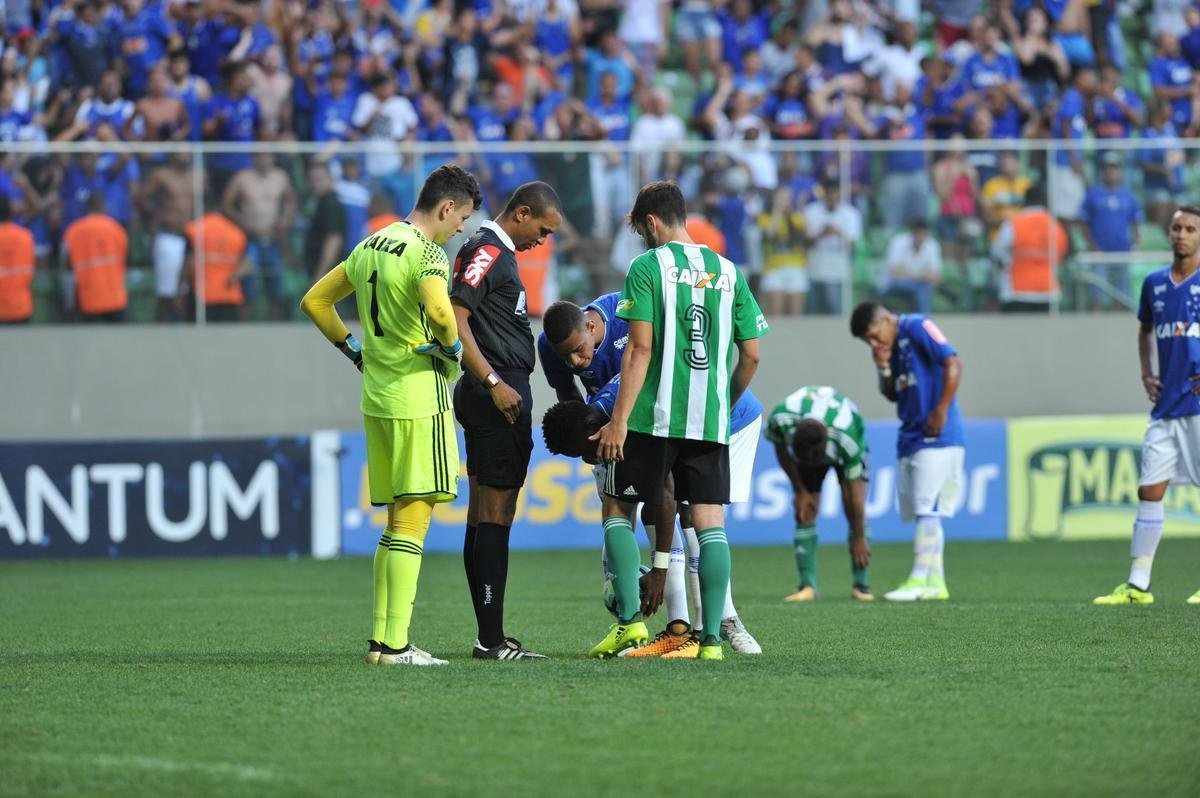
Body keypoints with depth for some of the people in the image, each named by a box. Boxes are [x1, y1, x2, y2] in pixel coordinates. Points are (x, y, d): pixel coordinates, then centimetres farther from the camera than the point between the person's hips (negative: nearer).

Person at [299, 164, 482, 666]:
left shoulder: (370, 246, 13)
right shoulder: (426, 253, -12)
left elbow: (314, 301, 21)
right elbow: (438, 311, -32)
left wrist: (354, 350, 18)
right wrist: (451, 347, -12)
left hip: (376, 398, 8)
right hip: (419, 399, -8)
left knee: (397, 522, 14)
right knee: (413, 522, -6)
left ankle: (381, 638, 13)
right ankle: (394, 644, -9)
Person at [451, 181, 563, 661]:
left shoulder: (495, 252, 19)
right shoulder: (487, 252, -12)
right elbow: (454, 319, -21)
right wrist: (494, 382, -24)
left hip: (494, 397, 11)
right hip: (499, 397, -11)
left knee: (483, 514, 10)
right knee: (496, 514, -10)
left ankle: (489, 636, 13)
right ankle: (492, 639, -11)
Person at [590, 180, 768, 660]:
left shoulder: (646, 267, -3)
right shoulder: (728, 272, 10)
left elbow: (640, 349, -10)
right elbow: (751, 355, 9)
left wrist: (619, 420, -10)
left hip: (654, 418, -4)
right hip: (711, 423, 4)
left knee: (618, 508, 12)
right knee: (709, 522, 3)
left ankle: (630, 619, 2)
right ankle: (712, 637, -2)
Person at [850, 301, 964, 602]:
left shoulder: (917, 328, -10)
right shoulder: (889, 346, 14)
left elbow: (953, 365, -17)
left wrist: (941, 411, -18)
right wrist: (884, 367, 0)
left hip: (936, 438, -9)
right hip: (910, 439, 9)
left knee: (927, 510, -11)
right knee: (925, 513, 9)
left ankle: (919, 580, -13)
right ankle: (935, 583, 12)